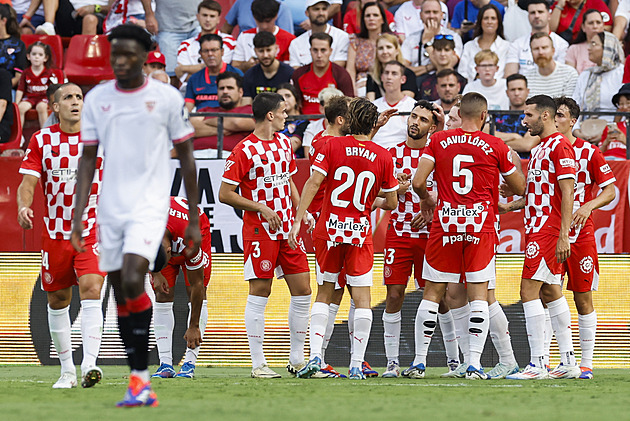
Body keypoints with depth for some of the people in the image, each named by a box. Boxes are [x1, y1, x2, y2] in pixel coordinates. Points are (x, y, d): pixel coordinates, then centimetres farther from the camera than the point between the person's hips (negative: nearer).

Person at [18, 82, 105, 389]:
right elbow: (28, 182, -6)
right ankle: (67, 370, 21)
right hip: (55, 234, 2)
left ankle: (89, 365, -27)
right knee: (57, 302, 8)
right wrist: (23, 208, -25)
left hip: (92, 230, -2)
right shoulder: (41, 140, 1)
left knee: (91, 292, -19)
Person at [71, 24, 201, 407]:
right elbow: (88, 160, 9)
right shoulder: (97, 98, 6)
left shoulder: (167, 98, -2)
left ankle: (140, 377, -16)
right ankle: (138, 385, 16)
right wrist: (78, 217, 1)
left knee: (133, 281, -23)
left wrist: (194, 220, 2)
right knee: (121, 297, 6)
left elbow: (186, 157, 4)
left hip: (150, 205, -4)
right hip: (110, 210, 4)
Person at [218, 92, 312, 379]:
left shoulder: (284, 142, 13)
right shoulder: (244, 150, -10)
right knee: (259, 294, -5)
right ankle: (258, 364, 0)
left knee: (302, 291, 5)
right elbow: (225, 194, -11)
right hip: (259, 231, -7)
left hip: (287, 230, 7)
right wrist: (261, 208, -16)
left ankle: (297, 360, 14)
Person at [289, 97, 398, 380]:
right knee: (362, 297, 4)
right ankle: (357, 364, 0)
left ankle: (315, 356, -1)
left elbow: (313, 182, -12)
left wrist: (298, 220, -13)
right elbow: (391, 203, 5)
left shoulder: (332, 146, -3)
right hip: (360, 231, -1)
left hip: (329, 229, 1)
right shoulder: (383, 157, 0)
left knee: (324, 293, 12)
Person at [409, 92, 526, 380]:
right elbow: (520, 188, 10)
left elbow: (418, 182, -2)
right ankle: (474, 363, -7)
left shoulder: (438, 141, 3)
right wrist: (513, 163, 30)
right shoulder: (496, 147, 0)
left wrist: (426, 200, 19)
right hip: (481, 225, -1)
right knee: (479, 294, 0)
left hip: (445, 223, 1)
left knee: (433, 292, 8)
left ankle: (420, 361, 9)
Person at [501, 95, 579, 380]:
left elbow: (567, 193, -16)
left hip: (547, 230, -10)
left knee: (529, 290, -13)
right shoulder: (540, 150, 19)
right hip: (536, 228, 10)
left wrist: (563, 236, -21)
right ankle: (568, 362, 12)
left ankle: (537, 364, -15)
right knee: (550, 292, 10)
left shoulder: (559, 146, -11)